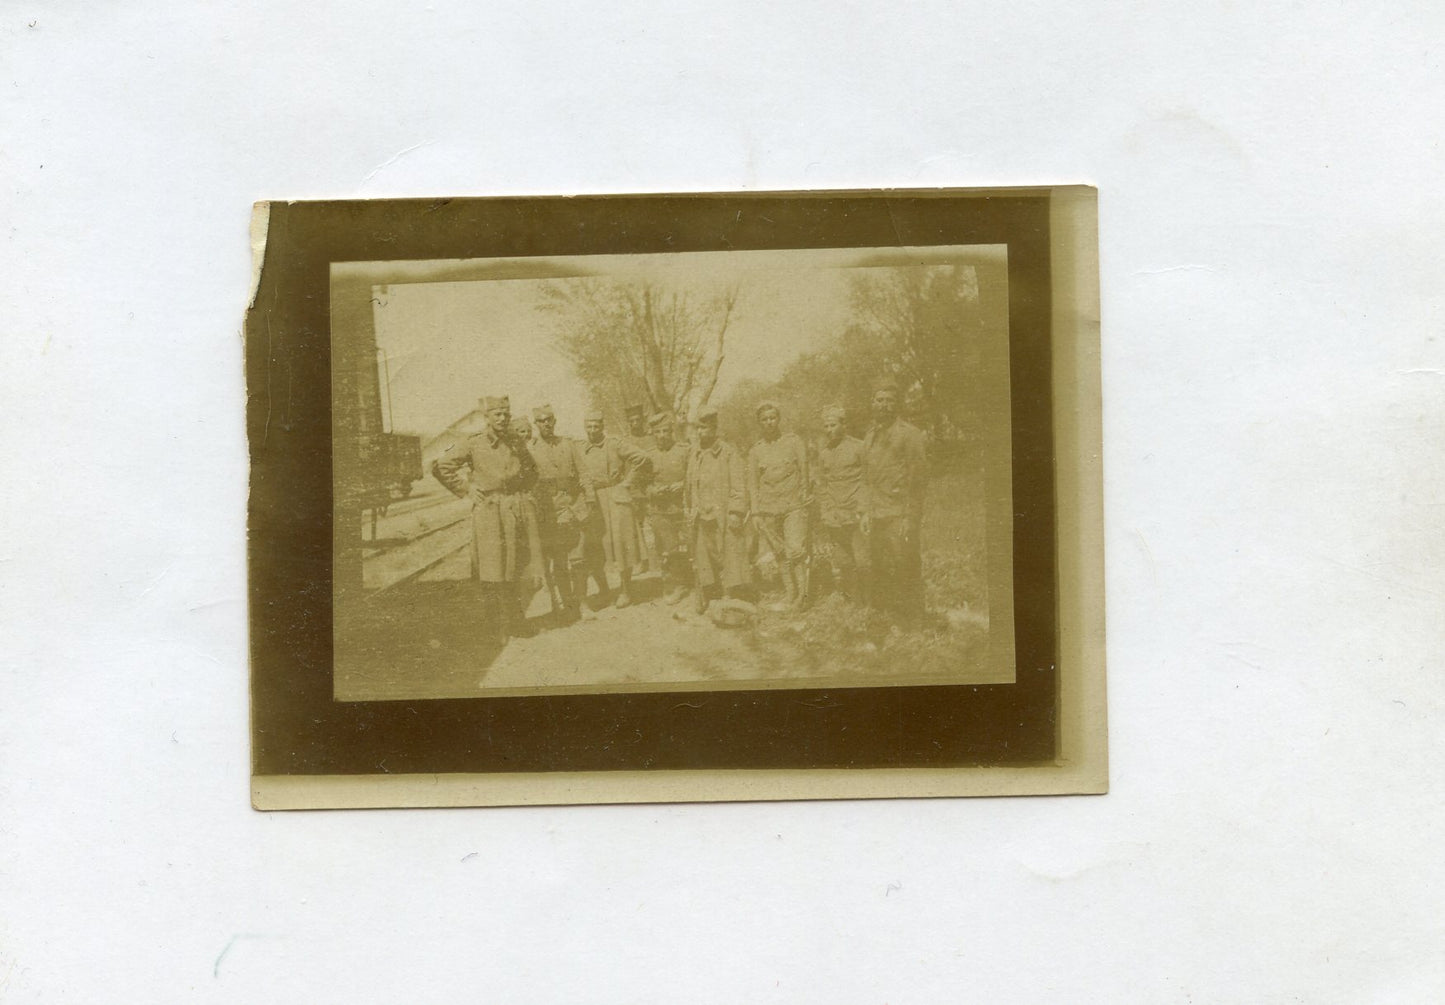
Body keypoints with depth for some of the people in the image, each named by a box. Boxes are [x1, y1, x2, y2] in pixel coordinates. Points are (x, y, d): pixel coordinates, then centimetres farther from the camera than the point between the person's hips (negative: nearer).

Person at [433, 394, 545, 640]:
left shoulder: (517, 444, 10)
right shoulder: (473, 444, -3)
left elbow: (531, 470, 28)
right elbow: (441, 468, 0)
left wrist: (523, 491, 13)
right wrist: (466, 490, -1)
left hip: (520, 509, 4)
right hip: (489, 511, -4)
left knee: (526, 571, 1)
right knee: (495, 574, -3)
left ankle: (517, 619, 16)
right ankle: (501, 624, 8)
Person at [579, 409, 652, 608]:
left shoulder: (616, 444, -7)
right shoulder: (581, 450, 8)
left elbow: (643, 458, -8)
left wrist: (629, 482, -5)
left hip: (616, 497, -5)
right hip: (593, 500, 5)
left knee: (620, 542, -3)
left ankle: (625, 591, 5)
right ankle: (601, 585, 21)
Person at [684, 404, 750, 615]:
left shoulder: (729, 454, -5)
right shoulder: (693, 455, 13)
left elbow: (739, 486, -8)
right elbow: (688, 485, 21)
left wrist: (736, 512, -14)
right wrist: (687, 509, 16)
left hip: (722, 516, -5)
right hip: (699, 517, 5)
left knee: (728, 556, -4)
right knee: (701, 557, 8)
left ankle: (732, 596, 1)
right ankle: (702, 599, 14)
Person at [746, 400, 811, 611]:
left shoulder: (794, 441, 3)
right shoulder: (756, 450, 9)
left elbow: (804, 472, 4)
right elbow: (752, 483, 10)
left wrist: (805, 498, -1)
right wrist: (755, 512, 3)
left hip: (794, 505, -3)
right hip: (768, 508, 3)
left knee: (795, 550, -15)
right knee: (780, 555, 4)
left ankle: (801, 595, -7)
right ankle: (790, 595, 12)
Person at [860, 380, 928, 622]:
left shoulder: (909, 433, -5)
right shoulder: (870, 436, 16)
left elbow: (919, 477, -8)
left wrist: (910, 517, -12)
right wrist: (866, 512, 14)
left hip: (900, 514, -7)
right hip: (877, 516, 7)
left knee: (905, 572, -6)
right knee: (879, 573, 10)